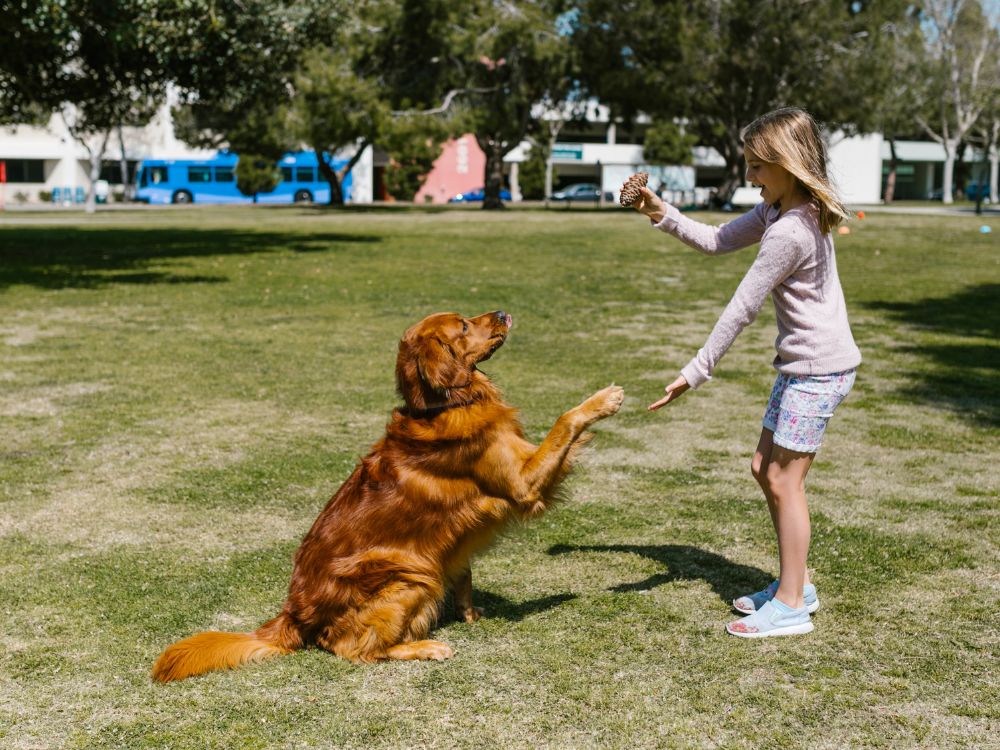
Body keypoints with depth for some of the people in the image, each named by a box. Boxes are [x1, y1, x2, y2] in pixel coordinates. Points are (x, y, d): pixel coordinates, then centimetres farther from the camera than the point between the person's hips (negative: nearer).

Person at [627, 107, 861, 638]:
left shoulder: (790, 231, -24)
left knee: (783, 479, -4)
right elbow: (717, 241, 13)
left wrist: (696, 372, -18)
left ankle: (791, 606, 6)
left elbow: (742, 309, -22)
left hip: (819, 369, -10)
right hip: (799, 364, 10)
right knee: (765, 468, 14)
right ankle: (794, 584, 26)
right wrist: (661, 214, 0)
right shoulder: (778, 210, 6)